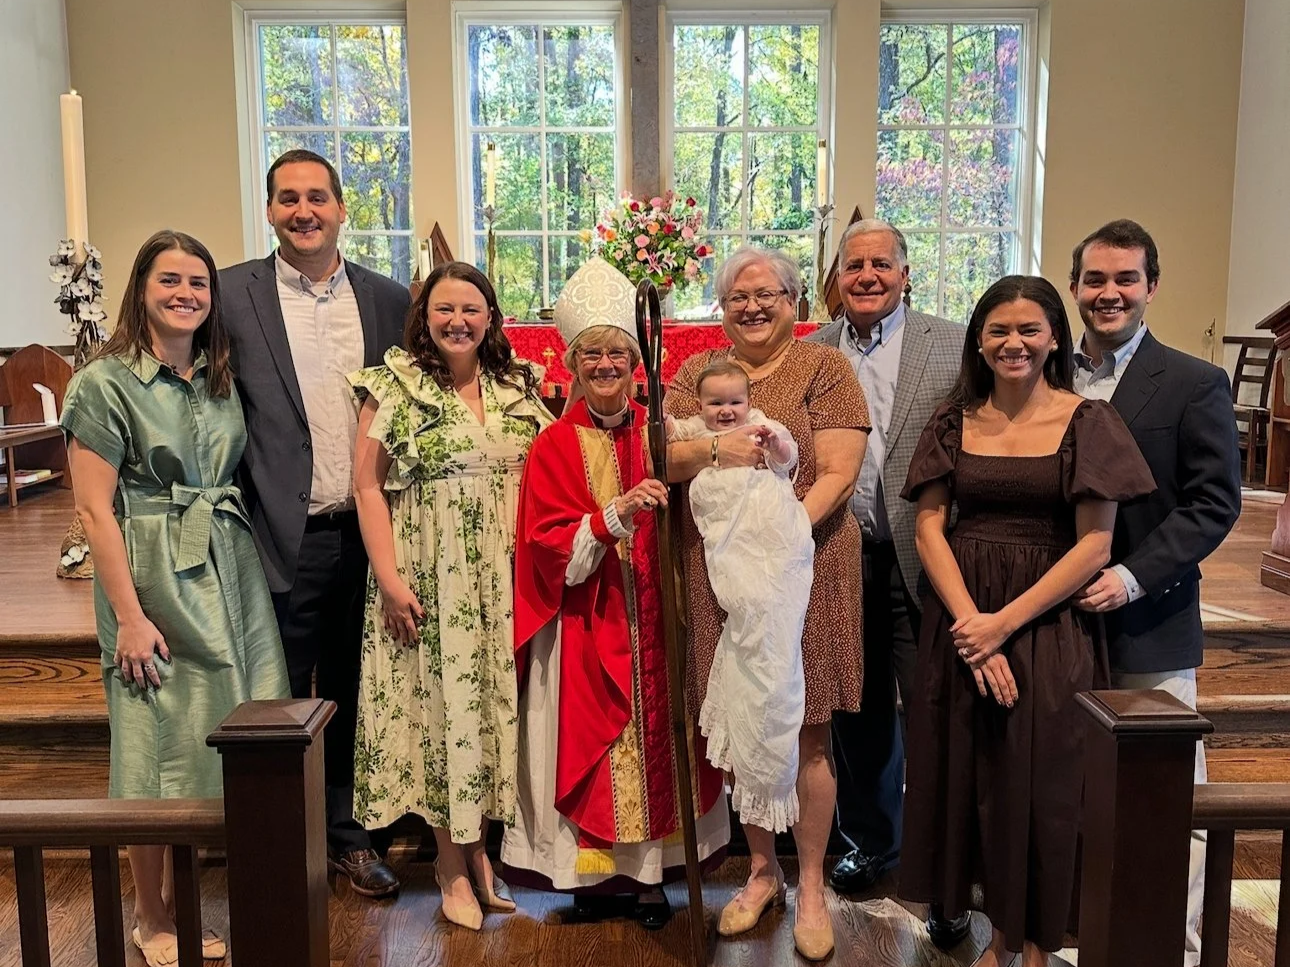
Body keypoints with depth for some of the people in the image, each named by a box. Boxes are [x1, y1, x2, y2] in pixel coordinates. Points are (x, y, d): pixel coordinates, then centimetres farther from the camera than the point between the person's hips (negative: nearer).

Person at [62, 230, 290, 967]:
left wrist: (242, 561, 4)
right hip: (155, 580, -5)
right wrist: (129, 615, -15)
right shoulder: (105, 384, -8)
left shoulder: (222, 379, 9)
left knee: (216, 740, 11)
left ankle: (178, 900, 29)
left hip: (230, 572, 6)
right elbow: (95, 509, -12)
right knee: (162, 747, 3)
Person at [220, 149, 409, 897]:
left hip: (366, 535, 3)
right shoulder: (231, 294, -2)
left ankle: (346, 833, 33)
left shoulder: (388, 299, 6)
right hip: (284, 538, -2)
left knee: (351, 694, 16)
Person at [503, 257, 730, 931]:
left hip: (656, 623, 3)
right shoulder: (555, 445, -4)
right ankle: (595, 870, 21)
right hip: (588, 630, -3)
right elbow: (552, 550, -12)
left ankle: (652, 871, 22)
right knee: (595, 745, 4)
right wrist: (617, 514, -24)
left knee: (658, 738, 8)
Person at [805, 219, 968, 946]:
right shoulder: (809, 354, 6)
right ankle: (871, 841, 37)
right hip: (842, 560, 3)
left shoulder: (956, 345, -1)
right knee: (858, 713, 16)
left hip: (924, 561, -3)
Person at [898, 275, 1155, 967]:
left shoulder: (1087, 422, -4)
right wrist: (970, 622, -13)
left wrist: (1005, 623, -15)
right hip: (961, 619, 3)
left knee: (1043, 781, 5)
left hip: (1049, 624, -3)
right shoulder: (954, 421, 5)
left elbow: (1095, 546, -8)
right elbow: (929, 528, 0)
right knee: (972, 776, 10)